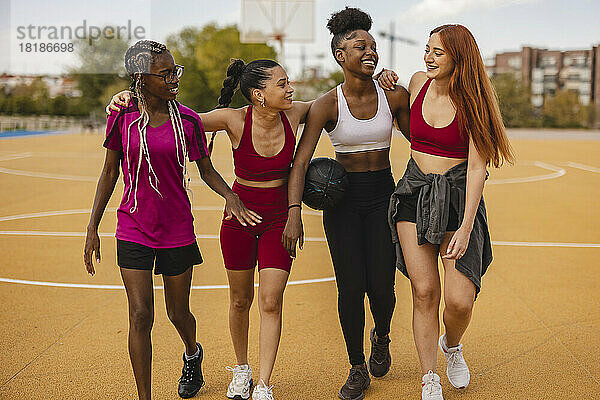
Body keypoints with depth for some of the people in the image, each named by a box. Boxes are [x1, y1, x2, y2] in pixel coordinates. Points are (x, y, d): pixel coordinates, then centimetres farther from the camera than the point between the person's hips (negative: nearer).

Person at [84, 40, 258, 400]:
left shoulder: (187, 120, -6)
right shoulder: (122, 117, -6)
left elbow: (206, 169, 6)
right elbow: (110, 173, 4)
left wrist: (230, 195, -15)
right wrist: (92, 229, 4)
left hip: (177, 229, 1)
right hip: (133, 231, 0)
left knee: (178, 313, 14)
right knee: (141, 316, -6)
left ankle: (192, 354, 49)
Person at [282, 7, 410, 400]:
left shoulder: (395, 96, -3)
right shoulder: (327, 105, -10)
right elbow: (300, 162, -14)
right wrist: (294, 213, -25)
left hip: (383, 195, 2)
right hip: (342, 198, -1)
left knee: (381, 286, -4)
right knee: (351, 287, -3)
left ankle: (382, 337, 33)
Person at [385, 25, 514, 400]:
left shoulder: (472, 102, -8)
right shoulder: (418, 82, 5)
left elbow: (477, 167, -12)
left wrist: (466, 228, -19)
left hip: (459, 198, -3)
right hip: (414, 194, 3)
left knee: (460, 300, -11)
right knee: (424, 291, -5)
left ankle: (451, 344, 25)